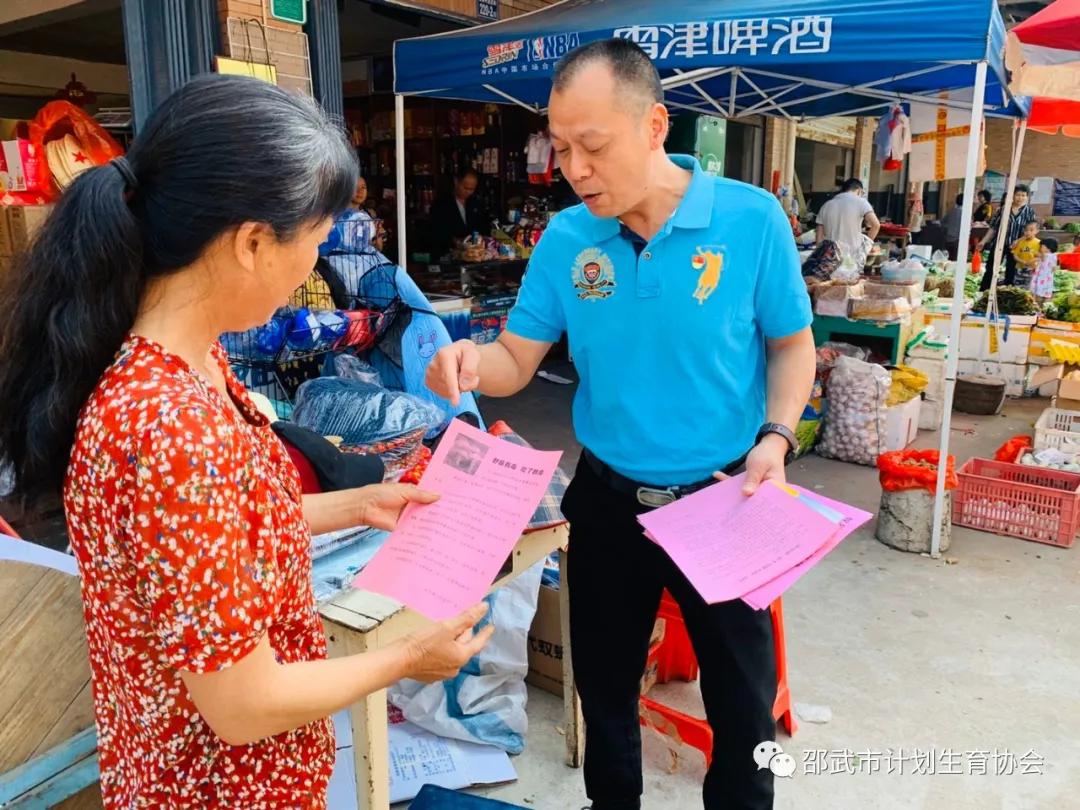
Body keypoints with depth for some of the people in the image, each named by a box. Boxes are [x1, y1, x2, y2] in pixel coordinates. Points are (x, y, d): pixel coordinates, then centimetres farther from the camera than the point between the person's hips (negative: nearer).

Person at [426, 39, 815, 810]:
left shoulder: (752, 220, -14)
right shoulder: (565, 238, -7)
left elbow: (792, 344, -3)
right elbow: (516, 359, -4)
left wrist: (777, 439, -19)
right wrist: (472, 362, -27)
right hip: (607, 499, 3)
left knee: (743, 693, 18)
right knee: (604, 680, 22)